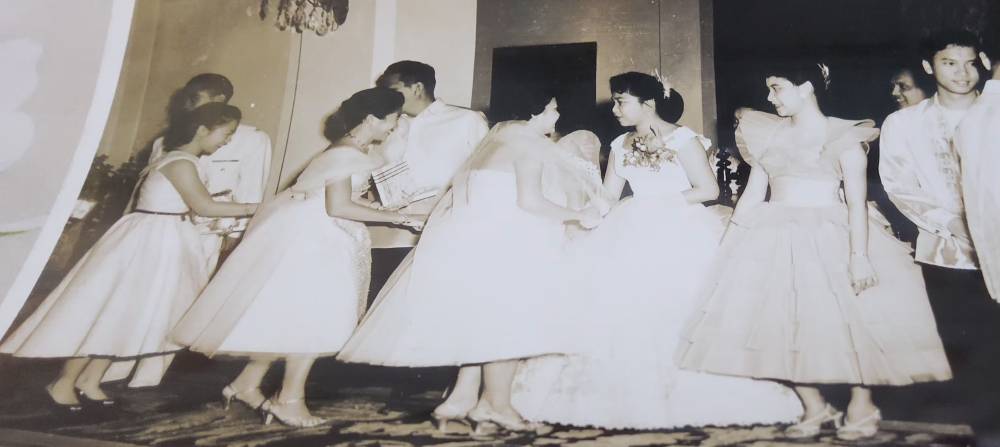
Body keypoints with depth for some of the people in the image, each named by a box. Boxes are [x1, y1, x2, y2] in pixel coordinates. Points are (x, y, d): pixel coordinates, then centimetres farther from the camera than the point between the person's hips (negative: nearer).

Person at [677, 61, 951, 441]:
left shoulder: (843, 135, -1)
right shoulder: (769, 135, 12)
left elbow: (857, 201, -8)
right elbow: (752, 194, 13)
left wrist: (859, 255, -17)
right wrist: (727, 242, 8)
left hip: (826, 239, -5)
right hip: (772, 239, 5)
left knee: (842, 322, -2)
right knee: (781, 324, 2)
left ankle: (861, 406, 20)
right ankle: (815, 408, 17)